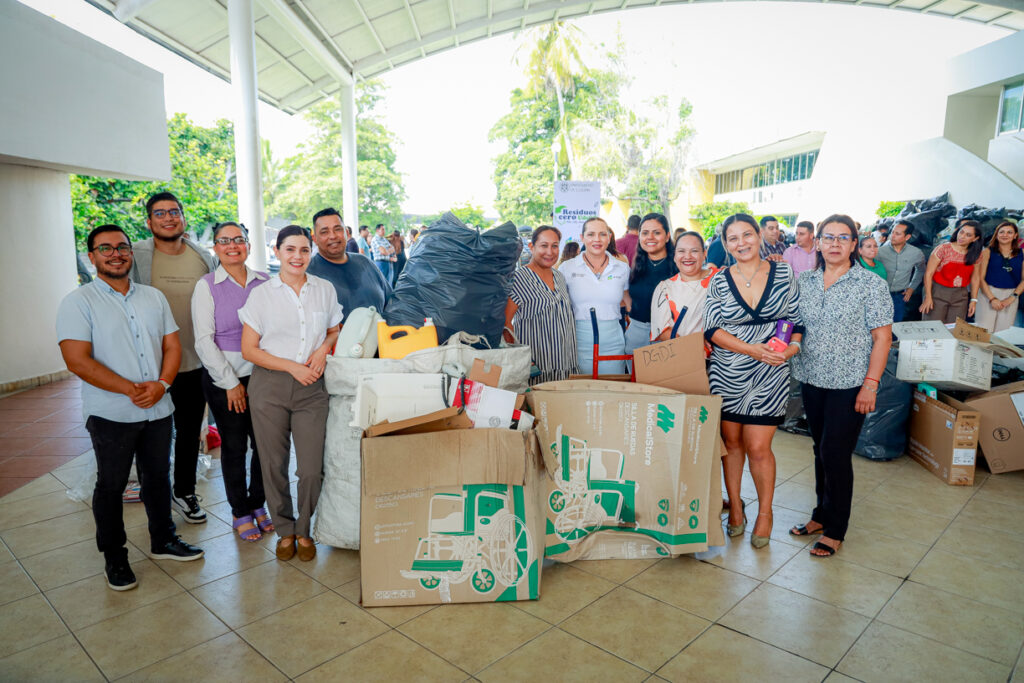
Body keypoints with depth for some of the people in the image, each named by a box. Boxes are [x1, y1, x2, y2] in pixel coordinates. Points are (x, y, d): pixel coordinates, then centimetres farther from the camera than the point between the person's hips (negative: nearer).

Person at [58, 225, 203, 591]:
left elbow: (172, 345, 7)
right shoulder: (78, 302, -5)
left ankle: (163, 540, 33)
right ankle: (114, 557, 26)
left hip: (158, 410, 4)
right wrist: (130, 389, -19)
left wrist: (161, 384, -11)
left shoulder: (154, 297, 10)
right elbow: (78, 360, -14)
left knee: (158, 477, 16)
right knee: (111, 485, 9)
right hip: (111, 414, -4)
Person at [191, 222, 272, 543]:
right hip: (224, 379, -2)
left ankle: (258, 504, 27)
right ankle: (240, 513, 23)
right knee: (234, 446, 6)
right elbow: (204, 340, -5)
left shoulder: (264, 282, 5)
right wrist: (231, 383, -9)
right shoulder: (207, 286, -2)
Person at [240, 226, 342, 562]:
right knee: (274, 465, 6)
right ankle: (285, 530, 29)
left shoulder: (325, 290, 7)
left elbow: (336, 331, 18)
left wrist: (323, 349, -4)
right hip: (270, 387, -1)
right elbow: (249, 349, 1)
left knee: (312, 468, -2)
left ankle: (304, 530, 23)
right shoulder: (261, 294, 1)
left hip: (311, 388, 1)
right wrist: (292, 366, -10)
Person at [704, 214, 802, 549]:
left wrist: (792, 346, -13)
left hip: (768, 376, -1)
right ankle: (735, 506, 31)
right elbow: (711, 330, -6)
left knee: (758, 447, 0)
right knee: (731, 440, 11)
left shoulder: (783, 273, 2)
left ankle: (765, 512, 23)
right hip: (726, 374, 1)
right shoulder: (719, 282, 0)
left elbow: (797, 317, 7)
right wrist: (753, 349, -17)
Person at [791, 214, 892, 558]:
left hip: (849, 384, -4)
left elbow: (882, 338, -8)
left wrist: (871, 384, -14)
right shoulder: (805, 282, 6)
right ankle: (821, 515, 30)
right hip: (812, 379, 4)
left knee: (835, 453, -2)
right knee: (821, 451, 15)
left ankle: (835, 530, 14)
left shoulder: (871, 285, -6)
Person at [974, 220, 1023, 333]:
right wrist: (992, 298, -11)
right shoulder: (987, 252, 2)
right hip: (988, 294, -2)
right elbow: (980, 277, -3)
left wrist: (1012, 297, -6)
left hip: (1011, 295, 2)